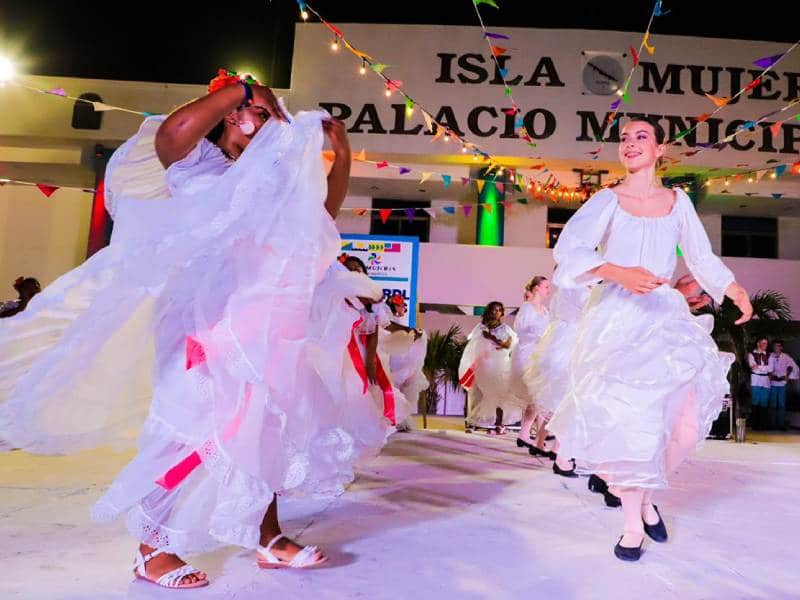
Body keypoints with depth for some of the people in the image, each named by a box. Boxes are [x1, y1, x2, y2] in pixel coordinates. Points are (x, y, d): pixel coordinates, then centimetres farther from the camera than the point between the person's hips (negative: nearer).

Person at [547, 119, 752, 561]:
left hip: (665, 317, 3)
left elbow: (702, 258, 18)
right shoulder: (607, 201, 1)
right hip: (616, 320, -3)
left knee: (686, 427, -7)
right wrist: (618, 273, -28)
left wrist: (735, 289, 3)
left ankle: (646, 498, 22)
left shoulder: (678, 202, 12)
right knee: (626, 425, -8)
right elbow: (569, 250, -13)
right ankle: (632, 522, 15)